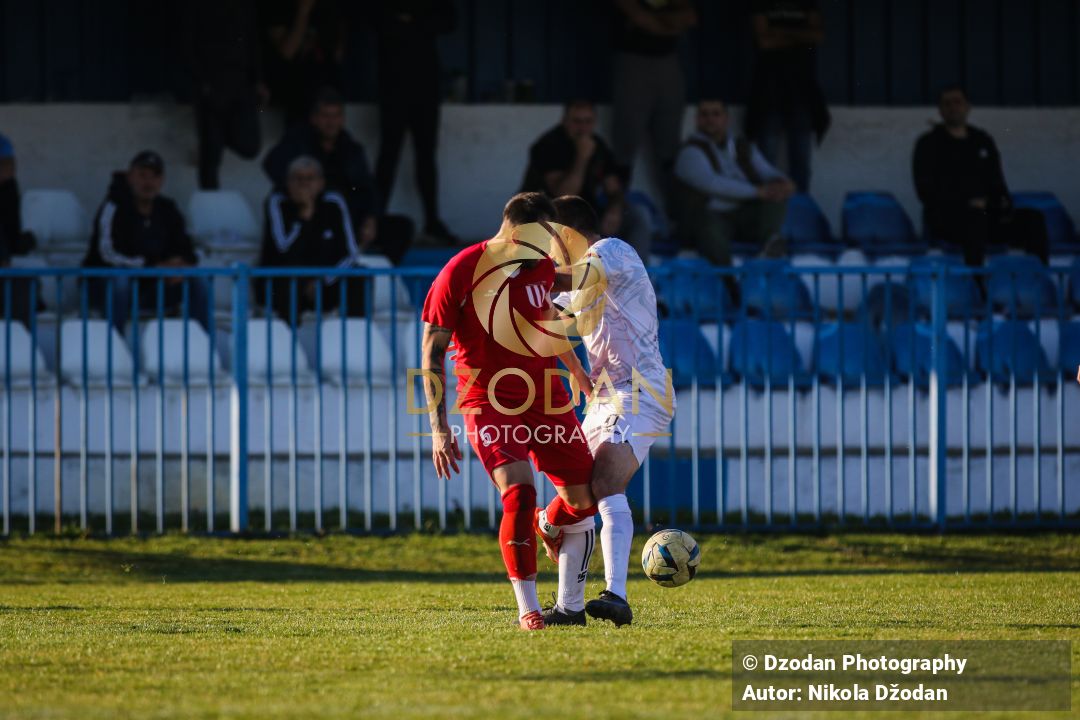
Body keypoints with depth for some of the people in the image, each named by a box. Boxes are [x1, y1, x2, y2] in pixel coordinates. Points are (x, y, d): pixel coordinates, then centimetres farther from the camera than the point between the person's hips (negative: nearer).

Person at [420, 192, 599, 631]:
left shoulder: (541, 267, 2)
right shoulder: (460, 274, -15)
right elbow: (432, 351, -11)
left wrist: (575, 367, 36)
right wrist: (439, 429, -16)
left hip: (547, 397, 6)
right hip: (490, 404, -6)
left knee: (585, 497, 7)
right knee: (520, 493, -25)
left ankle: (548, 528, 44)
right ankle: (527, 606, -14)